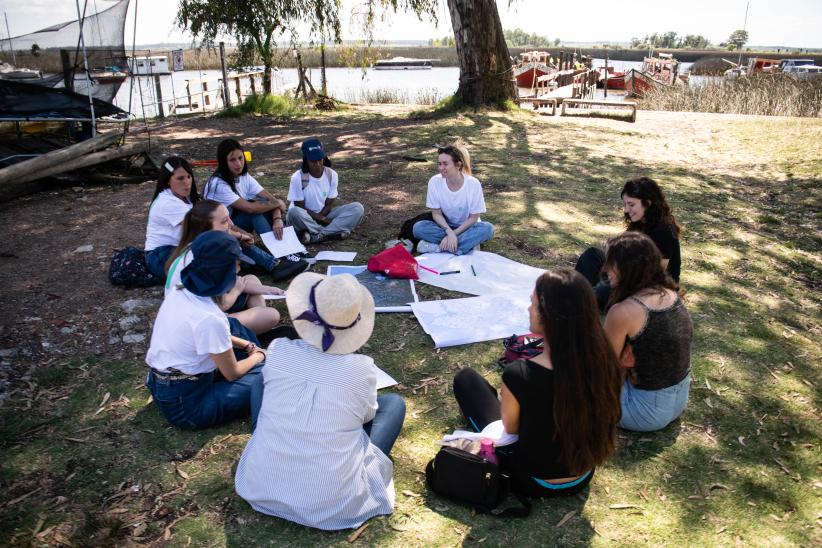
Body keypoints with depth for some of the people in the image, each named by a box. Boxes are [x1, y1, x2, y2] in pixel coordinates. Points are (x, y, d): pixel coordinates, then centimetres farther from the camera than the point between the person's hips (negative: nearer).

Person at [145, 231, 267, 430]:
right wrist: (258, 356, 5)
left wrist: (243, 344, 10)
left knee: (232, 324, 10)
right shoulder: (209, 319, -28)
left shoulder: (178, 294, -4)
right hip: (185, 406, -8)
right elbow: (233, 374, -13)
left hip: (160, 387, 9)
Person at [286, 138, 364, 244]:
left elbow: (329, 205, -4)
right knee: (295, 212, -39)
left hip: (324, 215, 4)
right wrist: (322, 219, -21)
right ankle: (334, 232, -26)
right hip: (305, 217, -4)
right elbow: (300, 208, -14)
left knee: (357, 208, -17)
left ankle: (316, 236, -27)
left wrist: (320, 217, -21)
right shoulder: (298, 177, -18)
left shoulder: (332, 175, -8)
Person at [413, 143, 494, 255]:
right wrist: (449, 232, -26)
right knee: (418, 227, -26)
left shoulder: (473, 184, -21)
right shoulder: (435, 182, -17)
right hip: (444, 226, 1)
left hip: (466, 227, -1)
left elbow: (473, 218, -13)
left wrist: (454, 234, -22)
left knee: (487, 228, -32)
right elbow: (436, 213, -11)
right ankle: (468, 243, -24)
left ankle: (436, 247, -30)